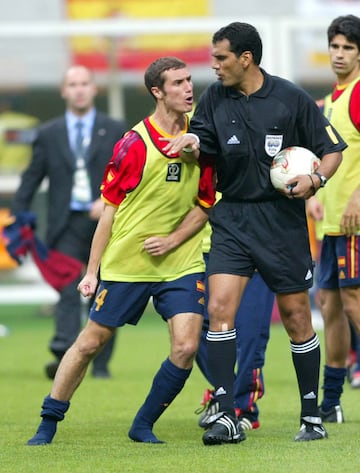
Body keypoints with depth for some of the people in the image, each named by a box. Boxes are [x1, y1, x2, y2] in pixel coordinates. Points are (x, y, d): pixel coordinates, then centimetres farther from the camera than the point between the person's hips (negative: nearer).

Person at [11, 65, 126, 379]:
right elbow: (31, 180, 11)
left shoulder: (115, 131, 8)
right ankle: (64, 358, -26)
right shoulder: (49, 134, 10)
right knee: (68, 293, -14)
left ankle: (101, 364, 11)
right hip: (66, 225, 0)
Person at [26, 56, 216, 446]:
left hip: (181, 263, 3)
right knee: (90, 342, 3)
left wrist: (174, 239, -8)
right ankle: (48, 423, 17)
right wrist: (92, 270, -2)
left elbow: (204, 204, 8)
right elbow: (110, 207, -3)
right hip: (126, 263, -3)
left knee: (185, 347, -11)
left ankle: (143, 426, 7)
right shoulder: (134, 144, -10)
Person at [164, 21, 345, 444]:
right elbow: (202, 146, 8)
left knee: (296, 316, 3)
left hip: (283, 219, -3)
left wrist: (315, 180, -18)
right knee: (219, 307, -13)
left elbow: (332, 149, 1)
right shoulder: (215, 97, 4)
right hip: (232, 217, 3)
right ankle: (226, 416, -11)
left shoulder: (291, 99, -5)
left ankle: (311, 417, 16)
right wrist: (191, 142, -15)